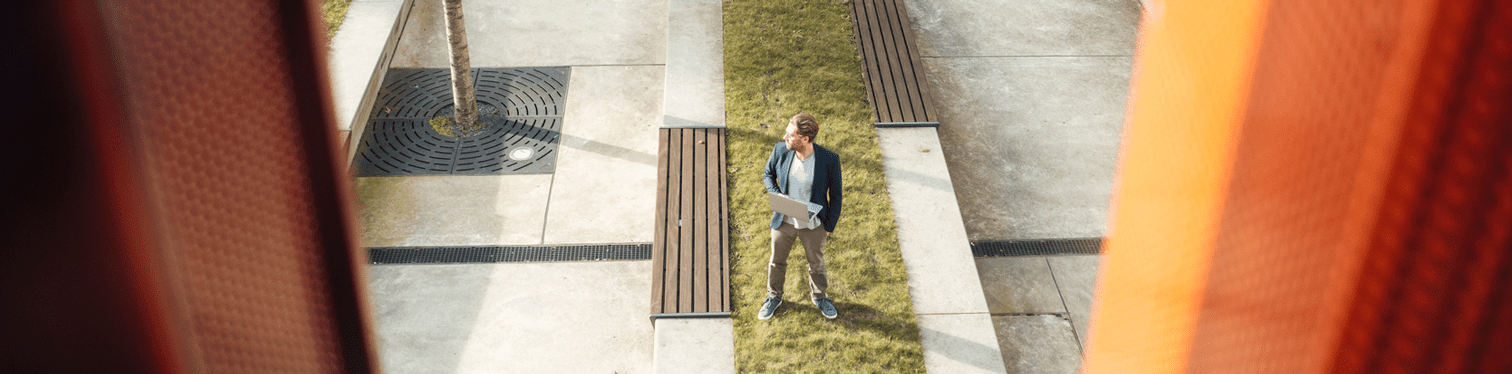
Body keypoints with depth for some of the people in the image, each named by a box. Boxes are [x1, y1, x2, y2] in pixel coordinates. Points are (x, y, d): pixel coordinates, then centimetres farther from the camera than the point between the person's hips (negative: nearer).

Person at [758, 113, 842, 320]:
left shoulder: (829, 160, -25)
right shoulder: (780, 150, -18)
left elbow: (835, 195, -11)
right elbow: (768, 174, 2)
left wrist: (829, 227, -7)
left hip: (813, 225, -2)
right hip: (783, 221, 2)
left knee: (816, 262, 23)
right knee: (777, 261, 22)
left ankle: (819, 296, 51)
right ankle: (774, 297, 48)